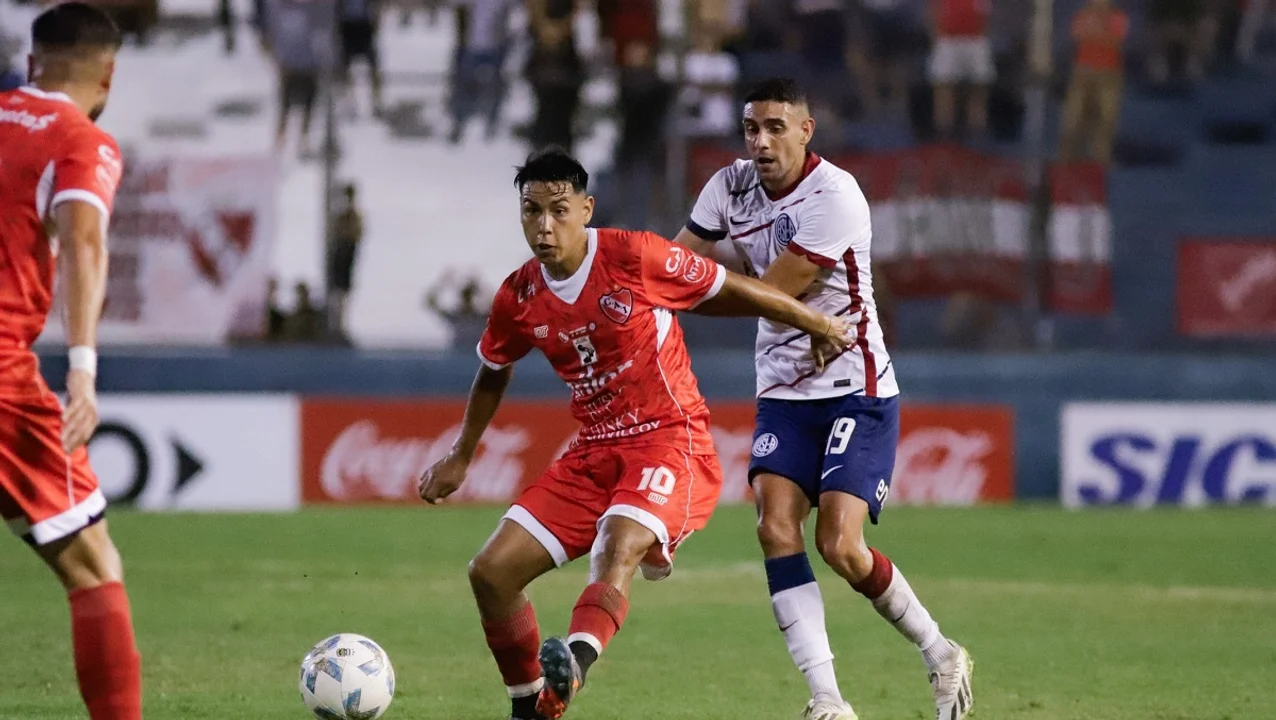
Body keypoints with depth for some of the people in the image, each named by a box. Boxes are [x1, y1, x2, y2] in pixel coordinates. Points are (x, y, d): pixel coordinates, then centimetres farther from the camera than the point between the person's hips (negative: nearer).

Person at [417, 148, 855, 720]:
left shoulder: (637, 258, -12)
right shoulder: (517, 298, 2)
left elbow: (731, 292, 0)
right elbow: (493, 373, 23)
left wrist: (817, 325, 9)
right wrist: (460, 458, 26)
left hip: (670, 441, -6)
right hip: (594, 452, 6)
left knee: (617, 545, -36)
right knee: (491, 571, -3)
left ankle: (574, 663, -62)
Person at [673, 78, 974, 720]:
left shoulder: (834, 197, -19)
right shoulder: (731, 186, 3)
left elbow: (770, 293, -18)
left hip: (856, 391, -6)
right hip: (784, 394, 6)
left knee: (839, 546, -16)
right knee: (776, 529, -16)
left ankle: (940, 656, 9)